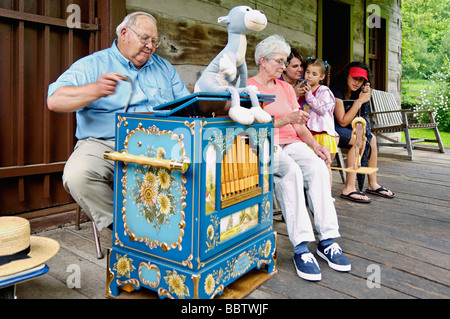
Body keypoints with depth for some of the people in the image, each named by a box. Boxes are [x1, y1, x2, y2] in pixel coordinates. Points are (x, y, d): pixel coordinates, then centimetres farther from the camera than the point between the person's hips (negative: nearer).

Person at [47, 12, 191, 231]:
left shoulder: (164, 67, 22)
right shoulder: (92, 65, 6)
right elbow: (55, 100, -8)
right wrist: (96, 90, -26)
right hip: (105, 145, -2)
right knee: (77, 175, -32)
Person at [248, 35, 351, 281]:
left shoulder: (286, 88, 22)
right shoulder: (248, 87, 4)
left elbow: (299, 125, 14)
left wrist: (315, 145, -4)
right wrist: (287, 119, -20)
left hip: (291, 143, 5)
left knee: (317, 166, -28)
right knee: (291, 171, -35)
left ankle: (327, 241, -27)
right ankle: (301, 247, -35)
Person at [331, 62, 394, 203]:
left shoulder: (354, 92, 9)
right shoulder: (337, 90, -18)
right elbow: (343, 122, -19)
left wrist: (365, 98, -3)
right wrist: (359, 101, -16)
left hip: (345, 128, 10)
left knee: (371, 138, 3)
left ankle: (373, 184, 8)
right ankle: (349, 189, -28)